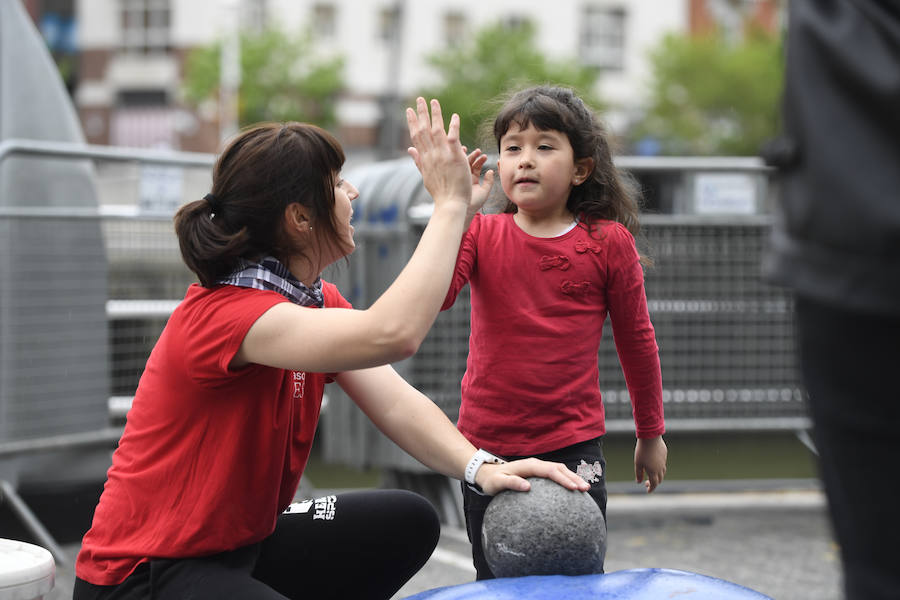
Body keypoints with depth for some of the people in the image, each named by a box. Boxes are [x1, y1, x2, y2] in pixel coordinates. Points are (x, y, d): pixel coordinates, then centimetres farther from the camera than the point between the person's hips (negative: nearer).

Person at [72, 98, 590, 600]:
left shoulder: (320, 301, 5)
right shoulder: (225, 314, -26)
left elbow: (395, 402, -5)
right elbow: (392, 334, -39)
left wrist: (479, 467, -22)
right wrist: (450, 204, -32)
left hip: (241, 542, 9)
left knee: (408, 522, 5)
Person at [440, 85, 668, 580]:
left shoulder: (607, 242, -3)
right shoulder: (481, 233, 0)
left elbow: (636, 340, 7)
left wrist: (650, 433, 13)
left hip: (572, 446, -2)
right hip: (487, 447, 2)